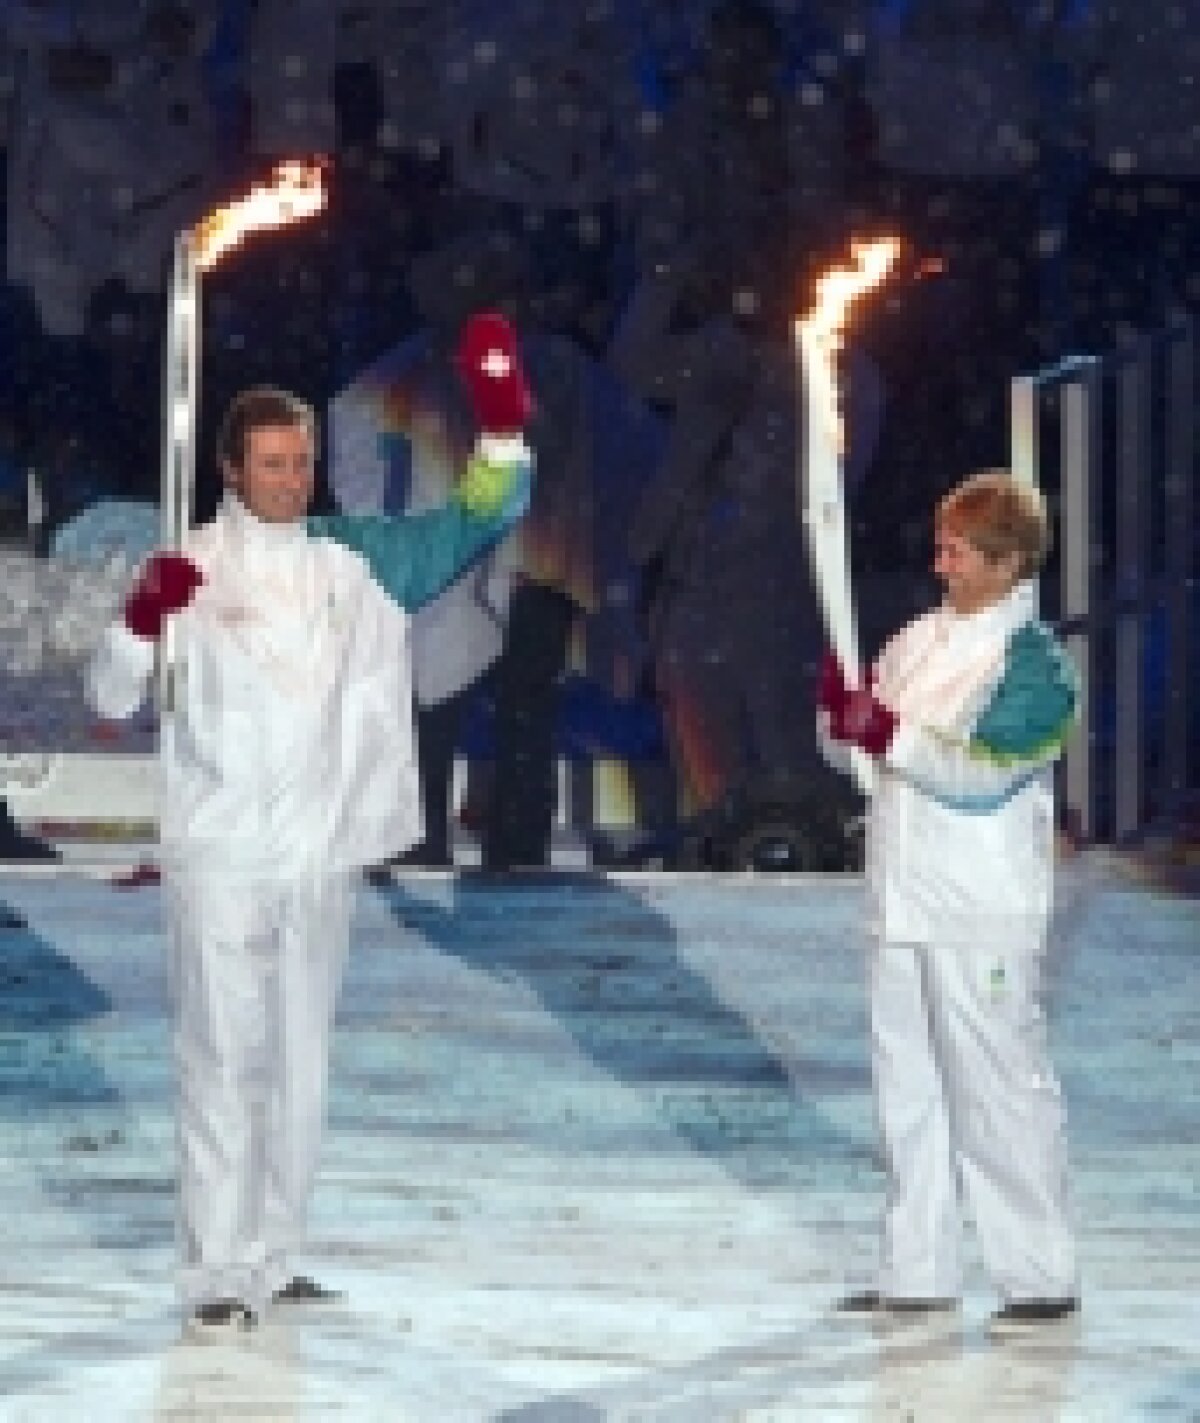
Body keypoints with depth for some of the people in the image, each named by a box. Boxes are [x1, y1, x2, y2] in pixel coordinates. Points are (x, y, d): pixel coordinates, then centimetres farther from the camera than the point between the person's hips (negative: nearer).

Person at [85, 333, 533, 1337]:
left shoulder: (357, 558, 6)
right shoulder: (192, 571, -5)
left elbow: (483, 517, 5)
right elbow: (111, 701, -9)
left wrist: (500, 421, -13)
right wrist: (141, 622, -29)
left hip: (323, 854, 5)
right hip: (221, 856, -5)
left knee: (302, 1062, 12)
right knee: (225, 1062, -6)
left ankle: (274, 1257, 22)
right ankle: (216, 1274, -4)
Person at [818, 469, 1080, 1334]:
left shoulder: (1033, 660, -9)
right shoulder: (919, 641, 13)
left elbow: (984, 776, -18)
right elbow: (852, 750, 15)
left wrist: (893, 737, -22)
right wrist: (839, 707, -5)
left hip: (984, 914, -8)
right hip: (905, 903, 8)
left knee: (999, 1088, -5)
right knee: (909, 1090, 11)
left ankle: (1042, 1276, 1)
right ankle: (918, 1272, 19)